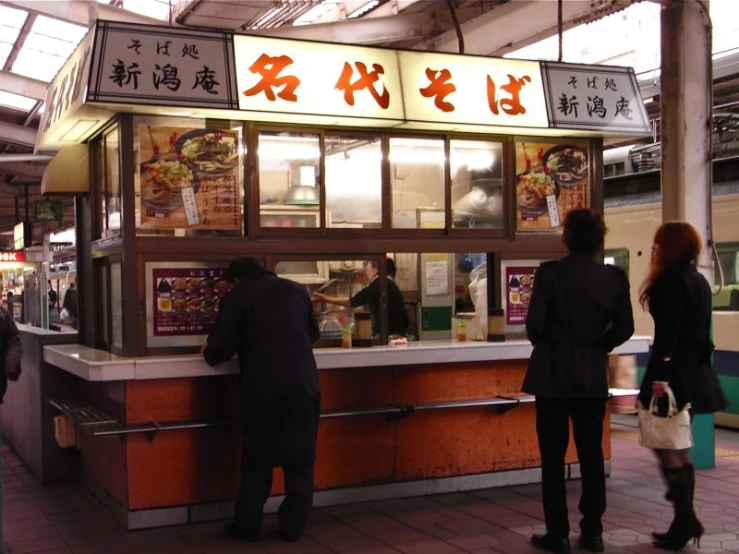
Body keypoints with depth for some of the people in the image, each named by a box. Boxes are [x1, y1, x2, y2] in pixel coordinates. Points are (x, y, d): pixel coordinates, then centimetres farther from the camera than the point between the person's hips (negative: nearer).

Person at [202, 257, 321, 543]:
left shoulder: (236, 297, 0)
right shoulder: (297, 290, 12)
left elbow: (220, 349, -1)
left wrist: (208, 352, 20)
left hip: (262, 388, -3)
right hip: (303, 385, 3)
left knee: (257, 458, 10)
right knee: (300, 458, 11)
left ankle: (248, 525, 16)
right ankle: (293, 525, 13)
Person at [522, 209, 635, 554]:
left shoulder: (550, 273, -12)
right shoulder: (615, 277, -1)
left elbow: (535, 324, -13)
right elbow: (624, 328, 3)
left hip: (553, 374, -3)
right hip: (594, 376, 4)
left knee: (553, 456, 4)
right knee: (592, 454, 13)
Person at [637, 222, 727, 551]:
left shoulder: (671, 280, -12)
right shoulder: (700, 281, 14)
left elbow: (667, 333, -20)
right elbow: (700, 332, 17)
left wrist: (660, 375, -23)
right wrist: (696, 367, 21)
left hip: (673, 371, -9)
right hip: (694, 372, 9)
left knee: (665, 444, -3)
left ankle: (685, 522, -3)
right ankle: (685, 521, 18)